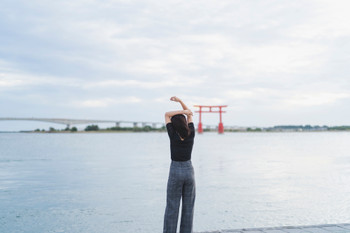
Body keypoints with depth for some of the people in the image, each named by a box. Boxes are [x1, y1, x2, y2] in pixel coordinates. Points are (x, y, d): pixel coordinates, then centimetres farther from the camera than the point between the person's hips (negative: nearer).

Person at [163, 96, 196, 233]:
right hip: (189, 170, 3)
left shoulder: (173, 135, -11)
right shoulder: (191, 134, -4)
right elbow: (190, 114, 10)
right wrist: (179, 100, 2)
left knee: (172, 207, 3)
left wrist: (182, 111, -7)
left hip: (175, 171, -3)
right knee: (188, 206, 9)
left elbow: (167, 114, 0)